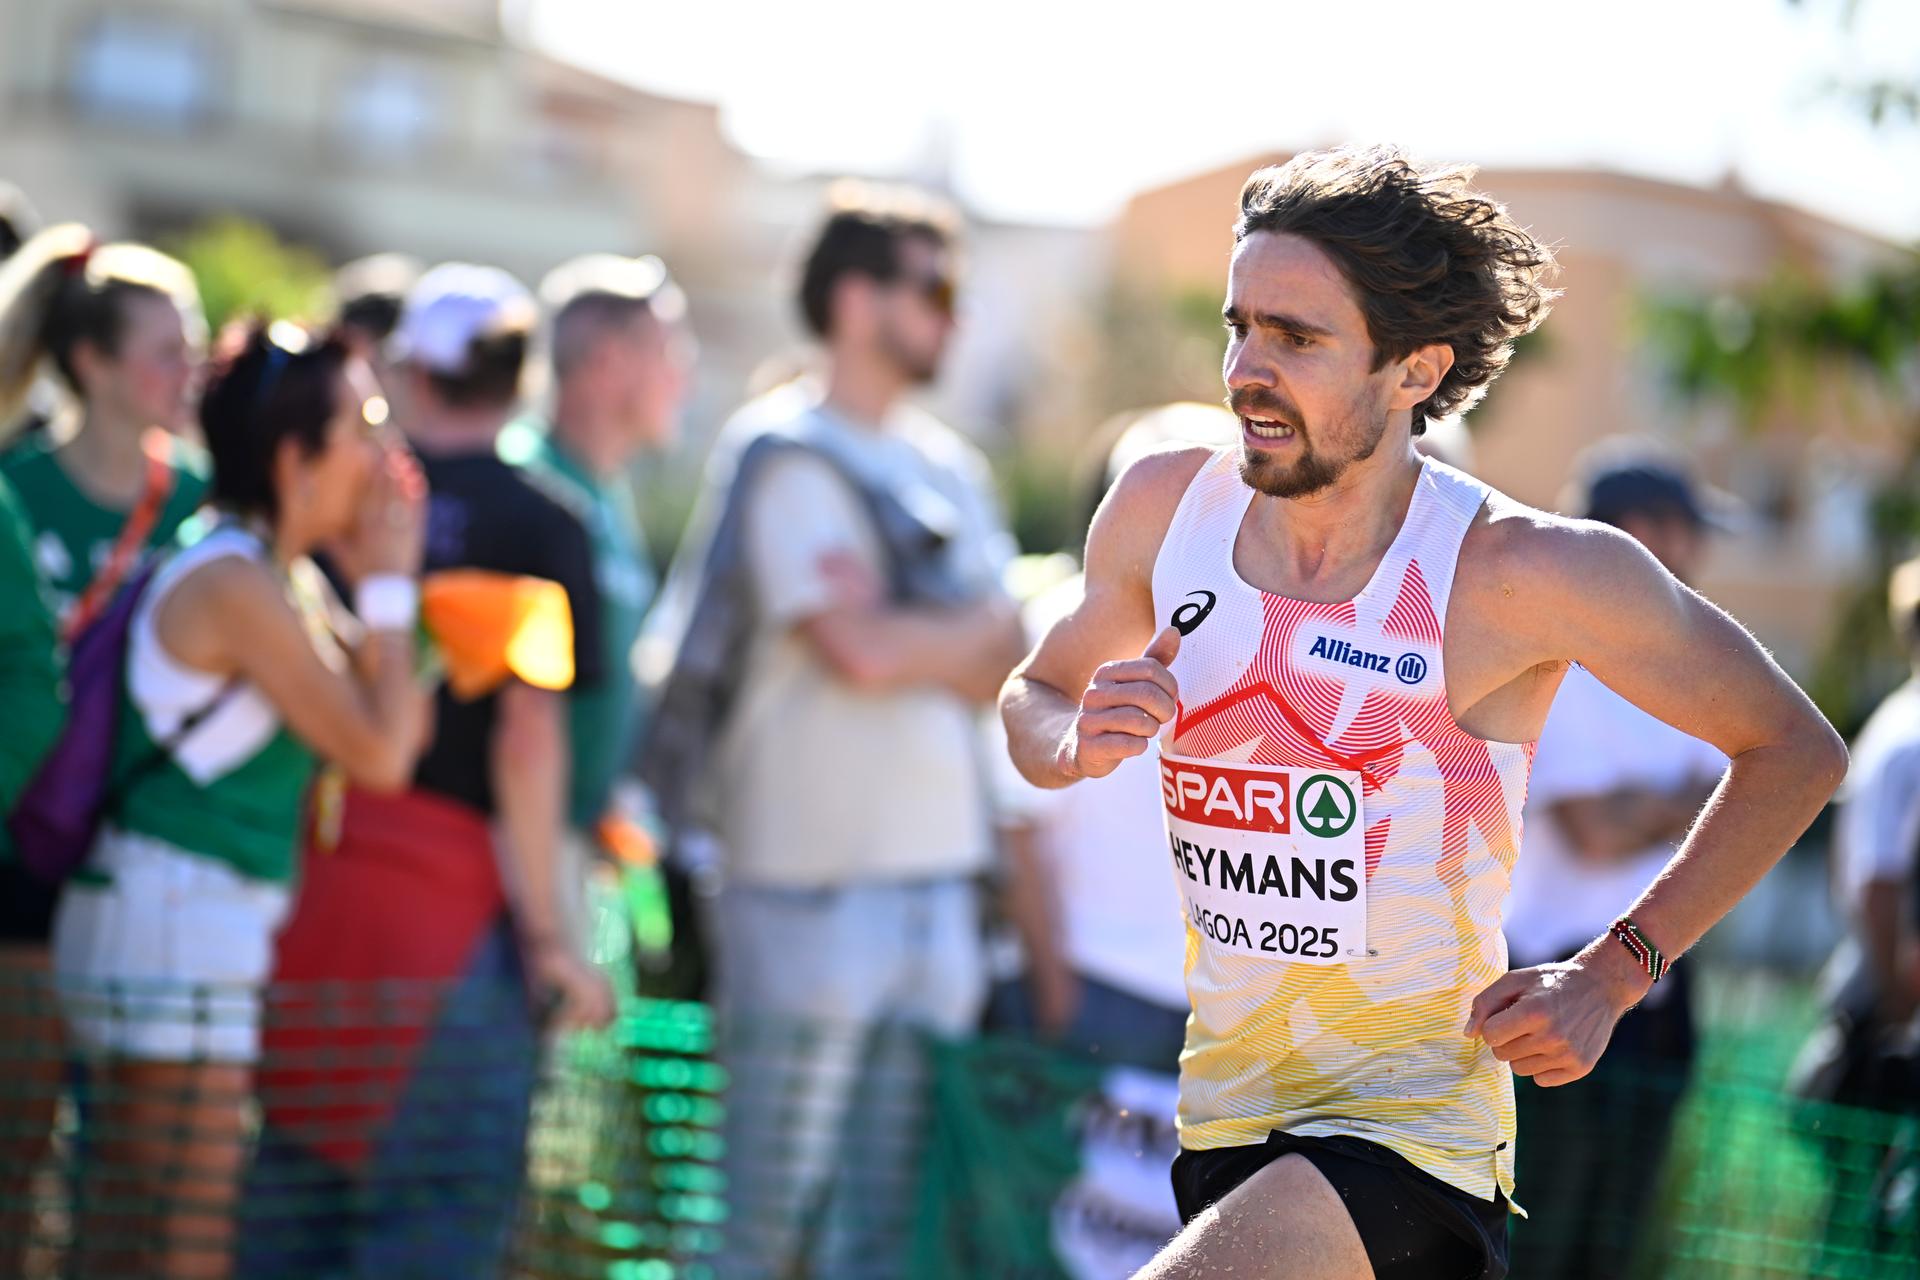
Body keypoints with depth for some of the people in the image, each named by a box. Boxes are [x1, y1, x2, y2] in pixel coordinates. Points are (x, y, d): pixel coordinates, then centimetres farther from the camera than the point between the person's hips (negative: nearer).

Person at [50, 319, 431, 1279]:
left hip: (217, 924, 10)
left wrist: (380, 583, 7)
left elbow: (405, 727, 12)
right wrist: (390, 583, -8)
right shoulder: (234, 581, -15)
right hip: (174, 921, -10)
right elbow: (378, 755, -17)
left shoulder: (283, 578, 15)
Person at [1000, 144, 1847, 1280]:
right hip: (1222, 1126, 6)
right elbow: (1035, 695, 14)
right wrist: (1079, 740, -10)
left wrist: (1612, 977, -11)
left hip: (1413, 1127, -6)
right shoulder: (1166, 507, -4)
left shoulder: (1519, 571, -16)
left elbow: (1797, 751, -5)